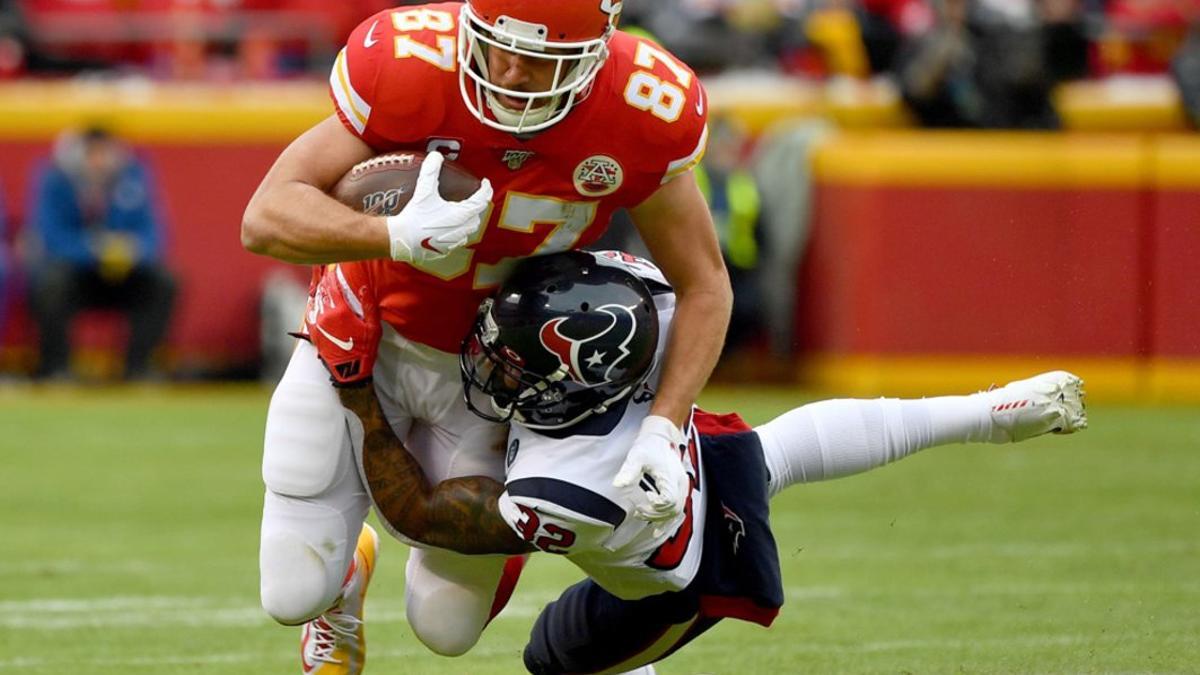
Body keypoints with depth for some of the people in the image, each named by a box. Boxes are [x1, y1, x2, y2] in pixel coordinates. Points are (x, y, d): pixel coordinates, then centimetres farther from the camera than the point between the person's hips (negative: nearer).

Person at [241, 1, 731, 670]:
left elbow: (704, 285, -11)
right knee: (293, 595, -4)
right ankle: (343, 568, 35)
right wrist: (396, 236, -46)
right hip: (369, 338, -1)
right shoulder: (411, 68, -31)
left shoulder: (643, 114, -25)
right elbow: (267, 217, -29)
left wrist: (662, 430, -22)